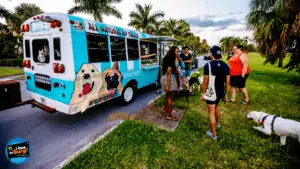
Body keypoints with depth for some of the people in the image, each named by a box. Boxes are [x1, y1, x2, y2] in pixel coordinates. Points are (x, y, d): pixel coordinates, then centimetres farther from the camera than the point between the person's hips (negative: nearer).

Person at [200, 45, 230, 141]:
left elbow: (205, 82, -16)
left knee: (211, 113, 5)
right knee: (216, 107, 31)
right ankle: (218, 123, 52)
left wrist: (202, 94, -6)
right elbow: (227, 83, 2)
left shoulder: (208, 65, -18)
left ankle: (213, 134, 16)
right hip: (220, 92, 6)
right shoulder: (226, 66, -2)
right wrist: (226, 94, 14)